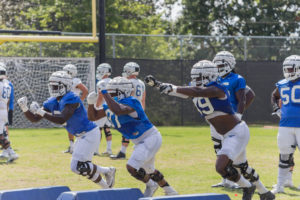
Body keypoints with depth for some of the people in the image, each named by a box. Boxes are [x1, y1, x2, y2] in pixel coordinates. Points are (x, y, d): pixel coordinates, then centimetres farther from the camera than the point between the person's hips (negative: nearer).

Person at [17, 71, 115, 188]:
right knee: (77, 166, 14)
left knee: (78, 166, -15)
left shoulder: (71, 99, -23)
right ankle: (108, 171, 28)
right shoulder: (52, 102, 3)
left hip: (90, 134, -10)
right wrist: (24, 109, -15)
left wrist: (41, 112, -34)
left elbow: (61, 120, -34)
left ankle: (106, 187, 2)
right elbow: (34, 119, 3)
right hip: (81, 136, 10)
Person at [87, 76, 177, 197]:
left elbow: (118, 111, -49)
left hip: (151, 139, -10)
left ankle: (150, 185, 10)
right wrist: (91, 103, -13)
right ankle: (170, 192, 44)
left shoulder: (129, 103, -26)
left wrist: (105, 94, -38)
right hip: (141, 142, 10)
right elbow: (93, 117, 6)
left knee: (132, 167, -18)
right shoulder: (112, 104, 1)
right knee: (148, 170, 24)